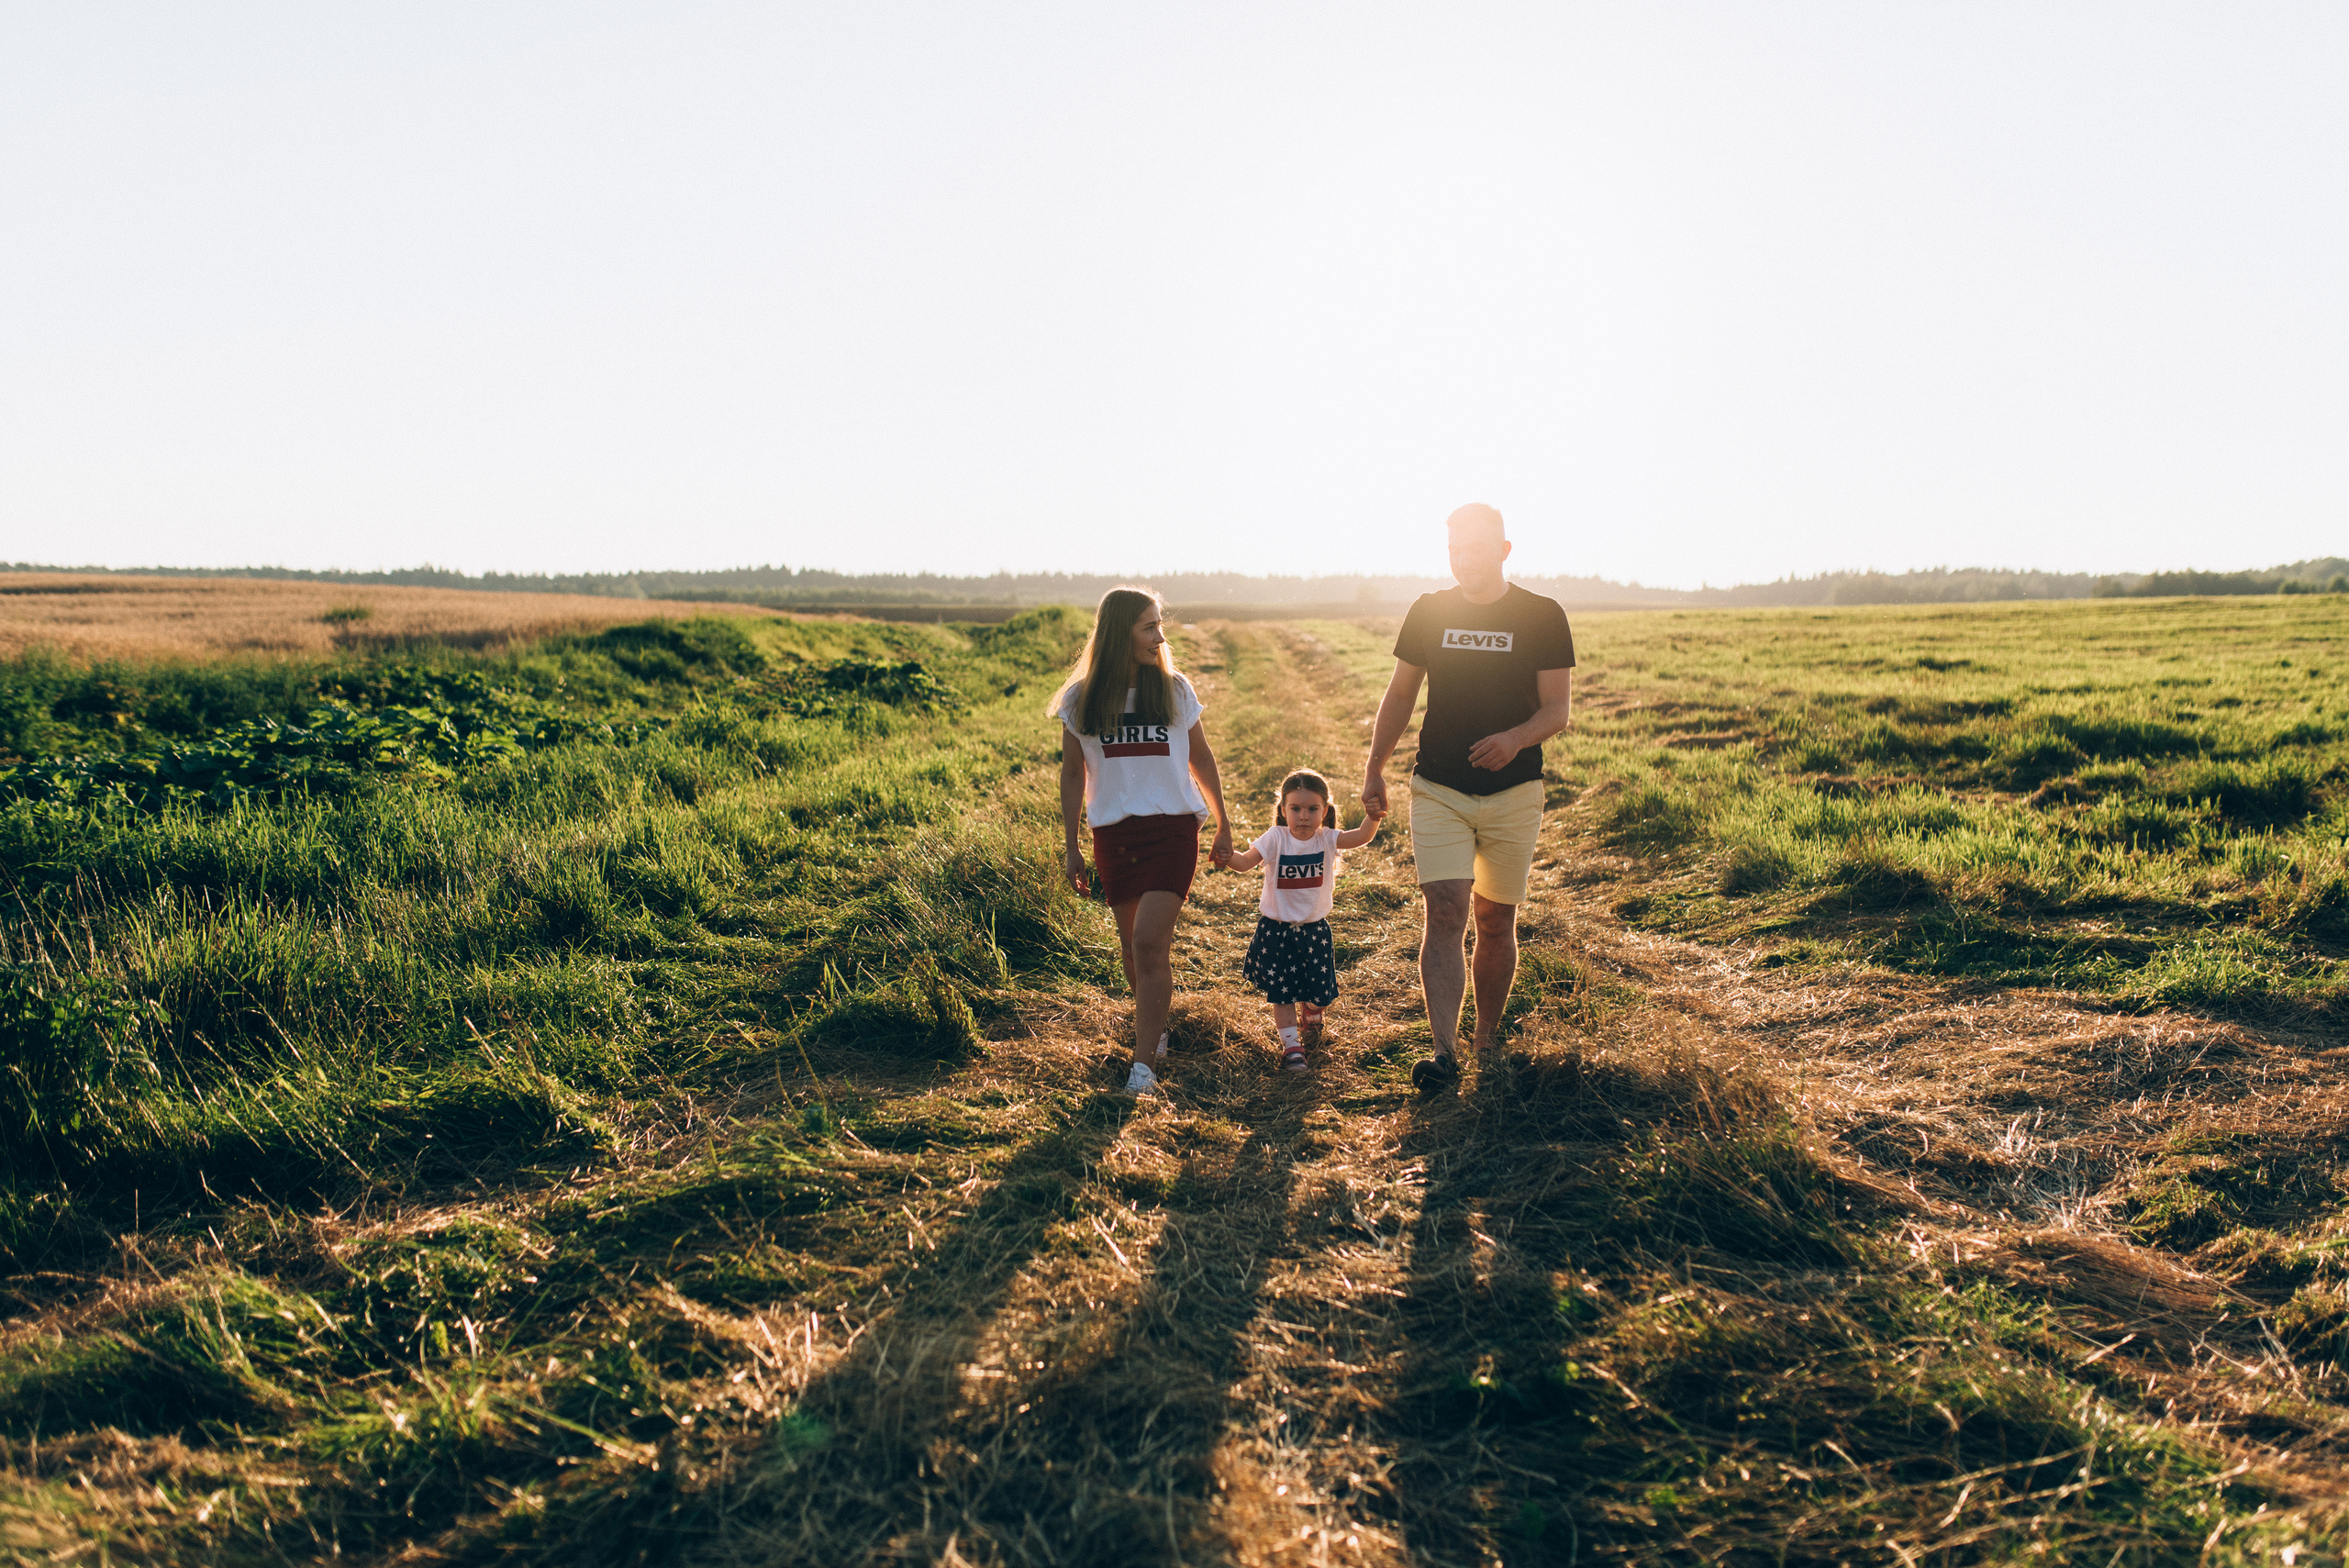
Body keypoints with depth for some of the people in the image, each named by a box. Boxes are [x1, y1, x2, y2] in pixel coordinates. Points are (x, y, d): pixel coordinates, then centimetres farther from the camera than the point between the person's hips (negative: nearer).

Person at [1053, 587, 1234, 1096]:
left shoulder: (1175, 691, 1)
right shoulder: (1081, 699, 1)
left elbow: (1201, 761, 11)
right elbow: (1072, 774, 8)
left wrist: (1223, 826, 15)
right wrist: (1071, 848, 7)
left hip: (1172, 829, -2)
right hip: (1113, 834, 2)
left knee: (1150, 941, -13)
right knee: (1132, 944, 11)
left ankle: (1145, 1063, -7)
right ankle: (1156, 1030, 36)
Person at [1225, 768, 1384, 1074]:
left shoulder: (1326, 839, -7)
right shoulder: (1276, 840, -11)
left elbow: (1361, 836, -21)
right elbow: (1244, 862, -16)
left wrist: (1372, 817, -41)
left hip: (1314, 928, 2)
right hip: (1276, 928, -2)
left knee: (1320, 994, 10)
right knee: (1281, 992, -1)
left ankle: (1310, 1014, 44)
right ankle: (1290, 1044, 11)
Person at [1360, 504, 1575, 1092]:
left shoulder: (1543, 617, 0)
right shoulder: (1428, 612, 5)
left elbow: (1559, 707, -2)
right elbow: (1399, 697, 13)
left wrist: (1516, 738, -22)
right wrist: (1374, 770, 7)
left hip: (1514, 795, 0)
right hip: (1438, 792, 0)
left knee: (1495, 922, 8)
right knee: (1445, 915, -13)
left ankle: (1487, 1043, 25)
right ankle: (1443, 1051, -17)